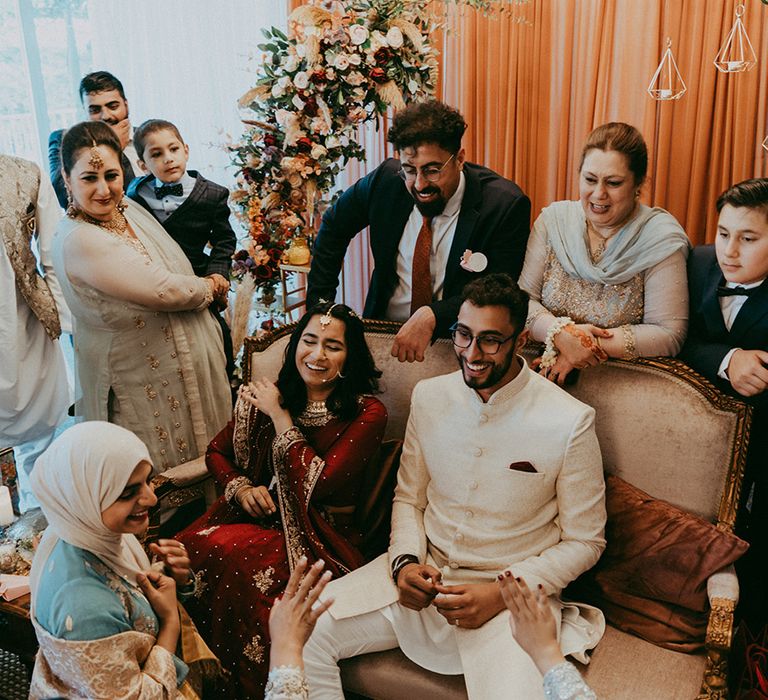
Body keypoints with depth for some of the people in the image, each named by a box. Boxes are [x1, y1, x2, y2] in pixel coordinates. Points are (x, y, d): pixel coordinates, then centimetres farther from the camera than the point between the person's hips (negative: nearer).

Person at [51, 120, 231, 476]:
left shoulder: (129, 207, -1)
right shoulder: (77, 242, -26)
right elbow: (163, 291, -26)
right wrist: (208, 287, -9)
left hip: (187, 362, 8)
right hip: (139, 378, -8)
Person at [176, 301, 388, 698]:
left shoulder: (367, 414, -8)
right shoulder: (268, 397, 7)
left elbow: (318, 483, -17)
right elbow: (217, 452, 17)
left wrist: (280, 416, -9)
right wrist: (241, 488, -4)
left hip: (320, 538, -4)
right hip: (262, 517, 5)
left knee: (224, 553, -31)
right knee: (186, 548, -27)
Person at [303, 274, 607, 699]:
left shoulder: (570, 421, -12)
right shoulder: (429, 397, 1)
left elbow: (584, 541, -4)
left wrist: (504, 592, -15)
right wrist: (405, 561, -7)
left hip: (513, 591, -3)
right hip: (423, 573, 4)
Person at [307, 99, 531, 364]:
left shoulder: (505, 205, -15)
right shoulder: (386, 179, -5)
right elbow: (333, 228, 11)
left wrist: (432, 316, -32)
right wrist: (319, 306, 5)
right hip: (382, 329, 4)